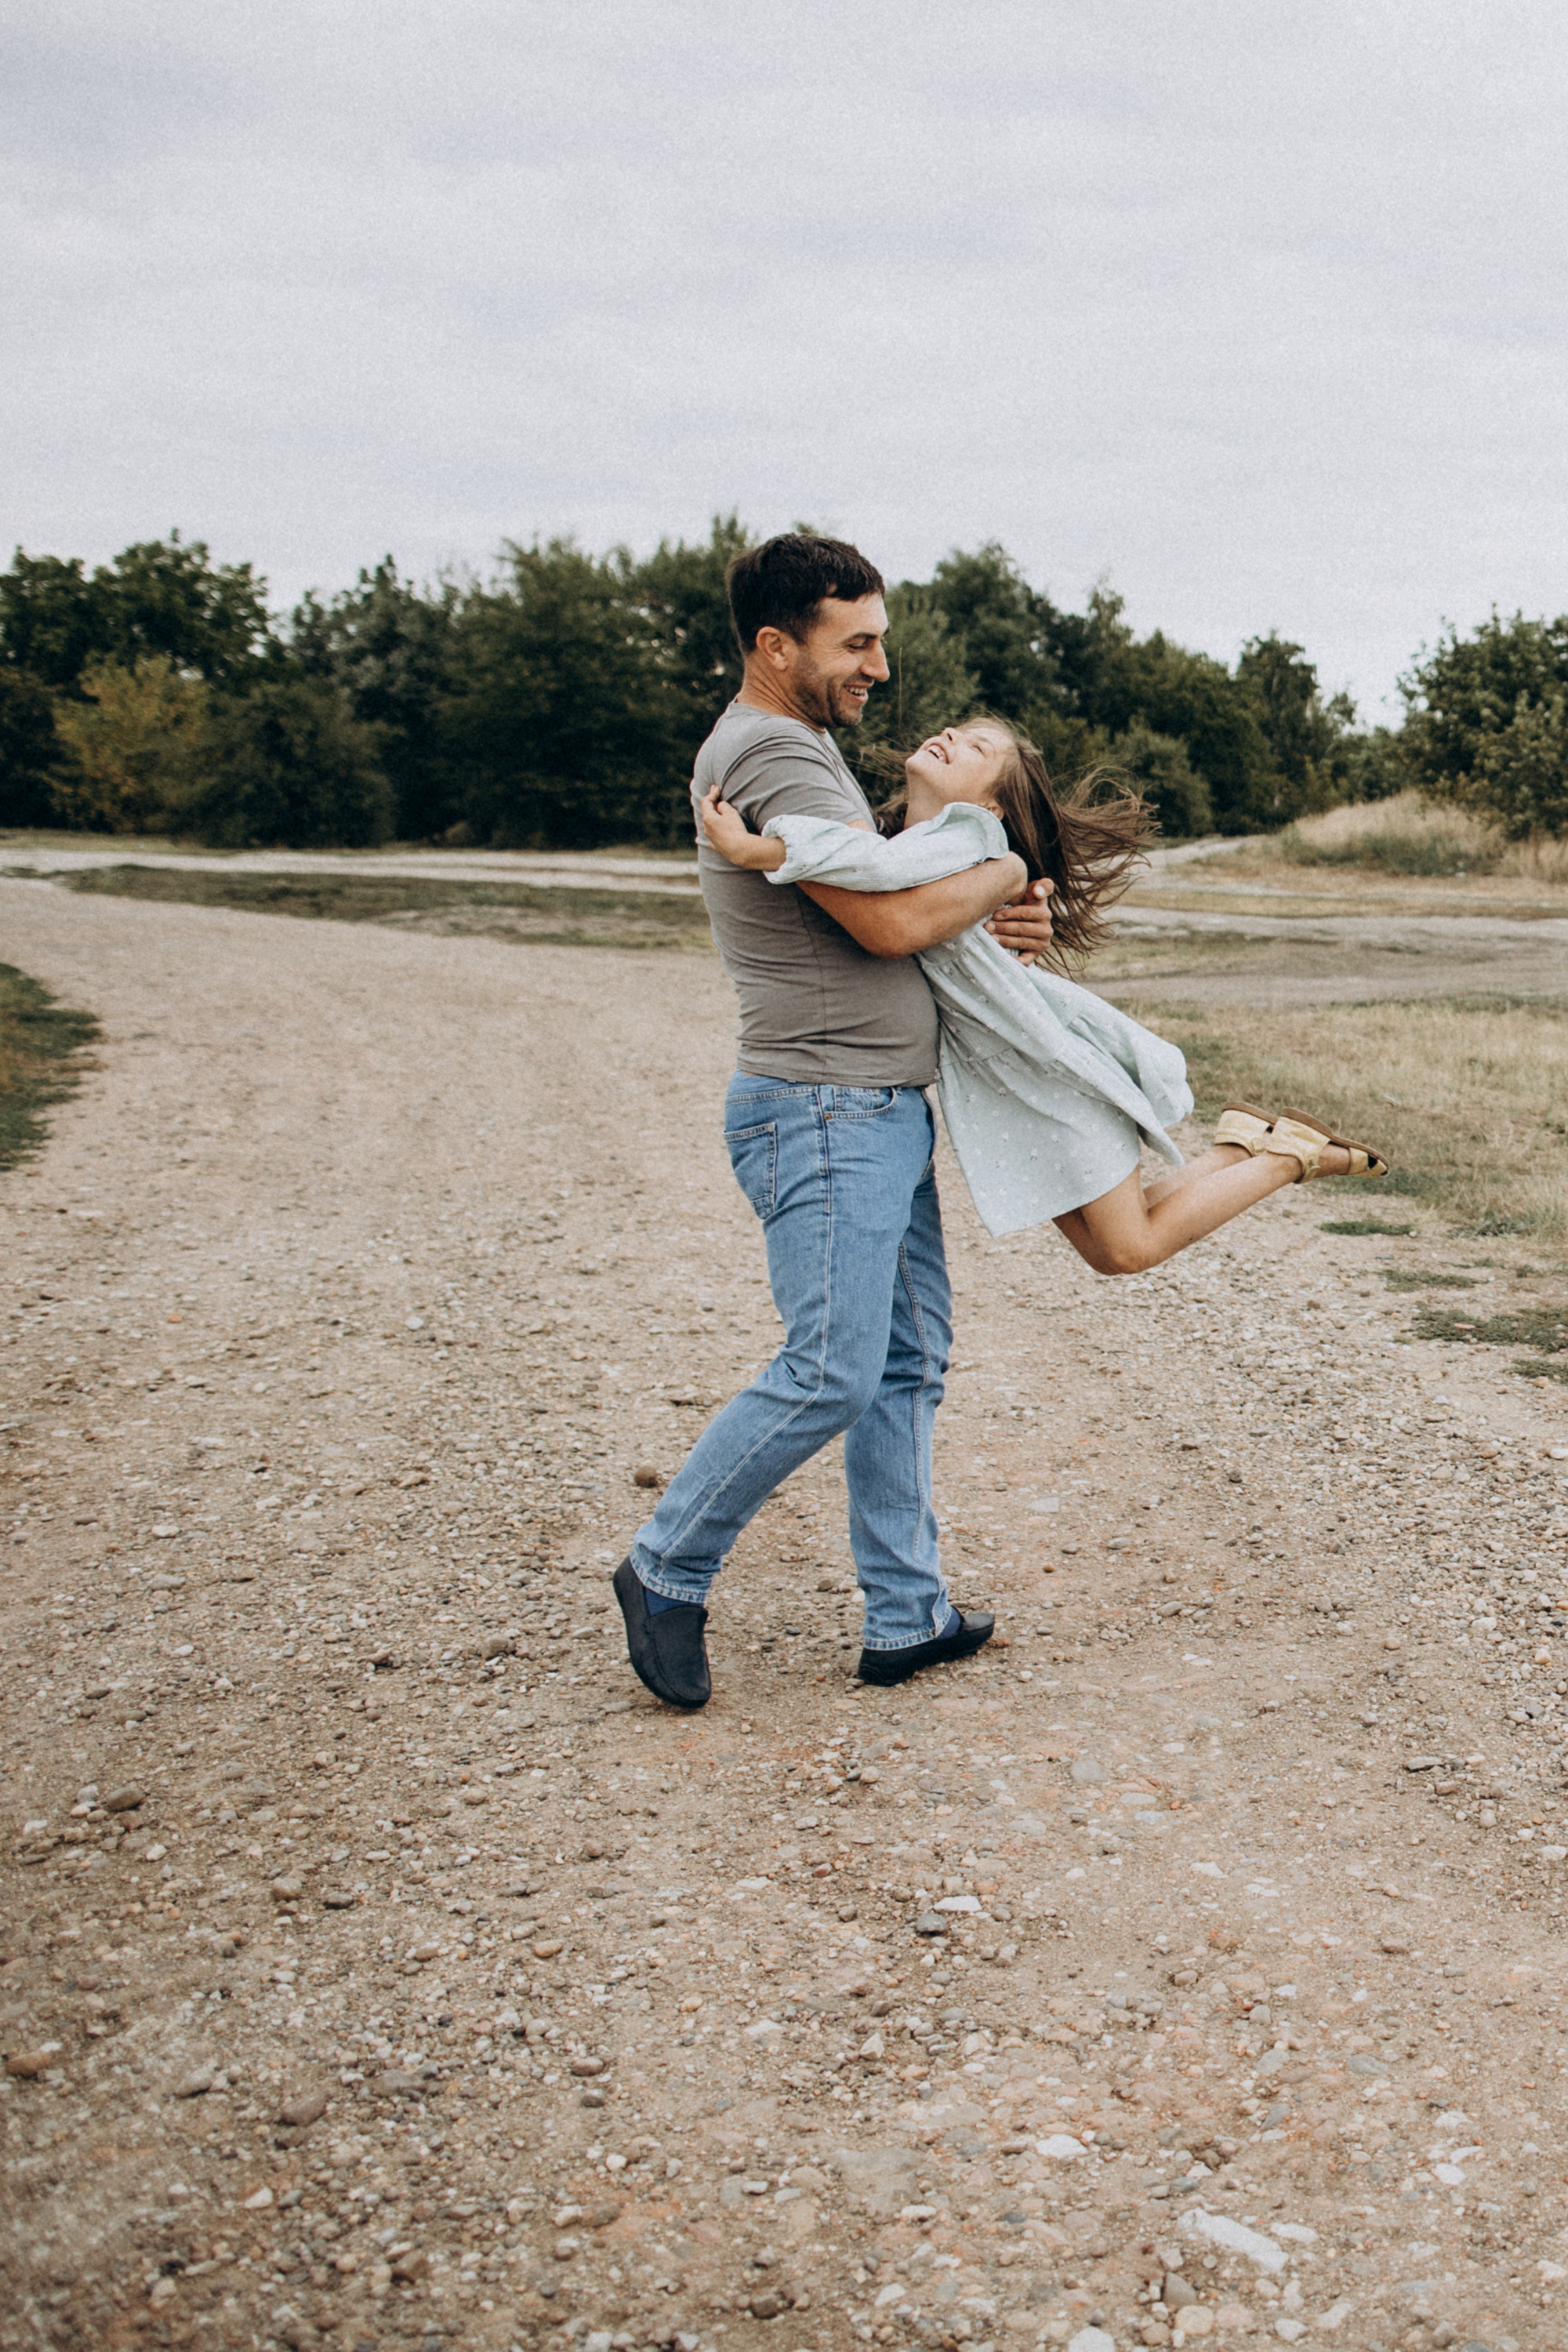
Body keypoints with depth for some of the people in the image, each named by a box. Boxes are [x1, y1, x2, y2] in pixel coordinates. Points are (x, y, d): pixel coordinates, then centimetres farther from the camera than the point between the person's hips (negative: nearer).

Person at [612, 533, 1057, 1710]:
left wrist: (995, 921, 4)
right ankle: (667, 1574, 4)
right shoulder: (768, 754, -15)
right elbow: (890, 922, -22)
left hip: (886, 1108, 11)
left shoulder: (804, 746, 20)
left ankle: (907, 1616, 17)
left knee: (910, 1362, 10)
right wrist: (1005, 872, -4)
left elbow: (894, 913, 23)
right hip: (823, 1113, -11)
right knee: (832, 1371, -11)